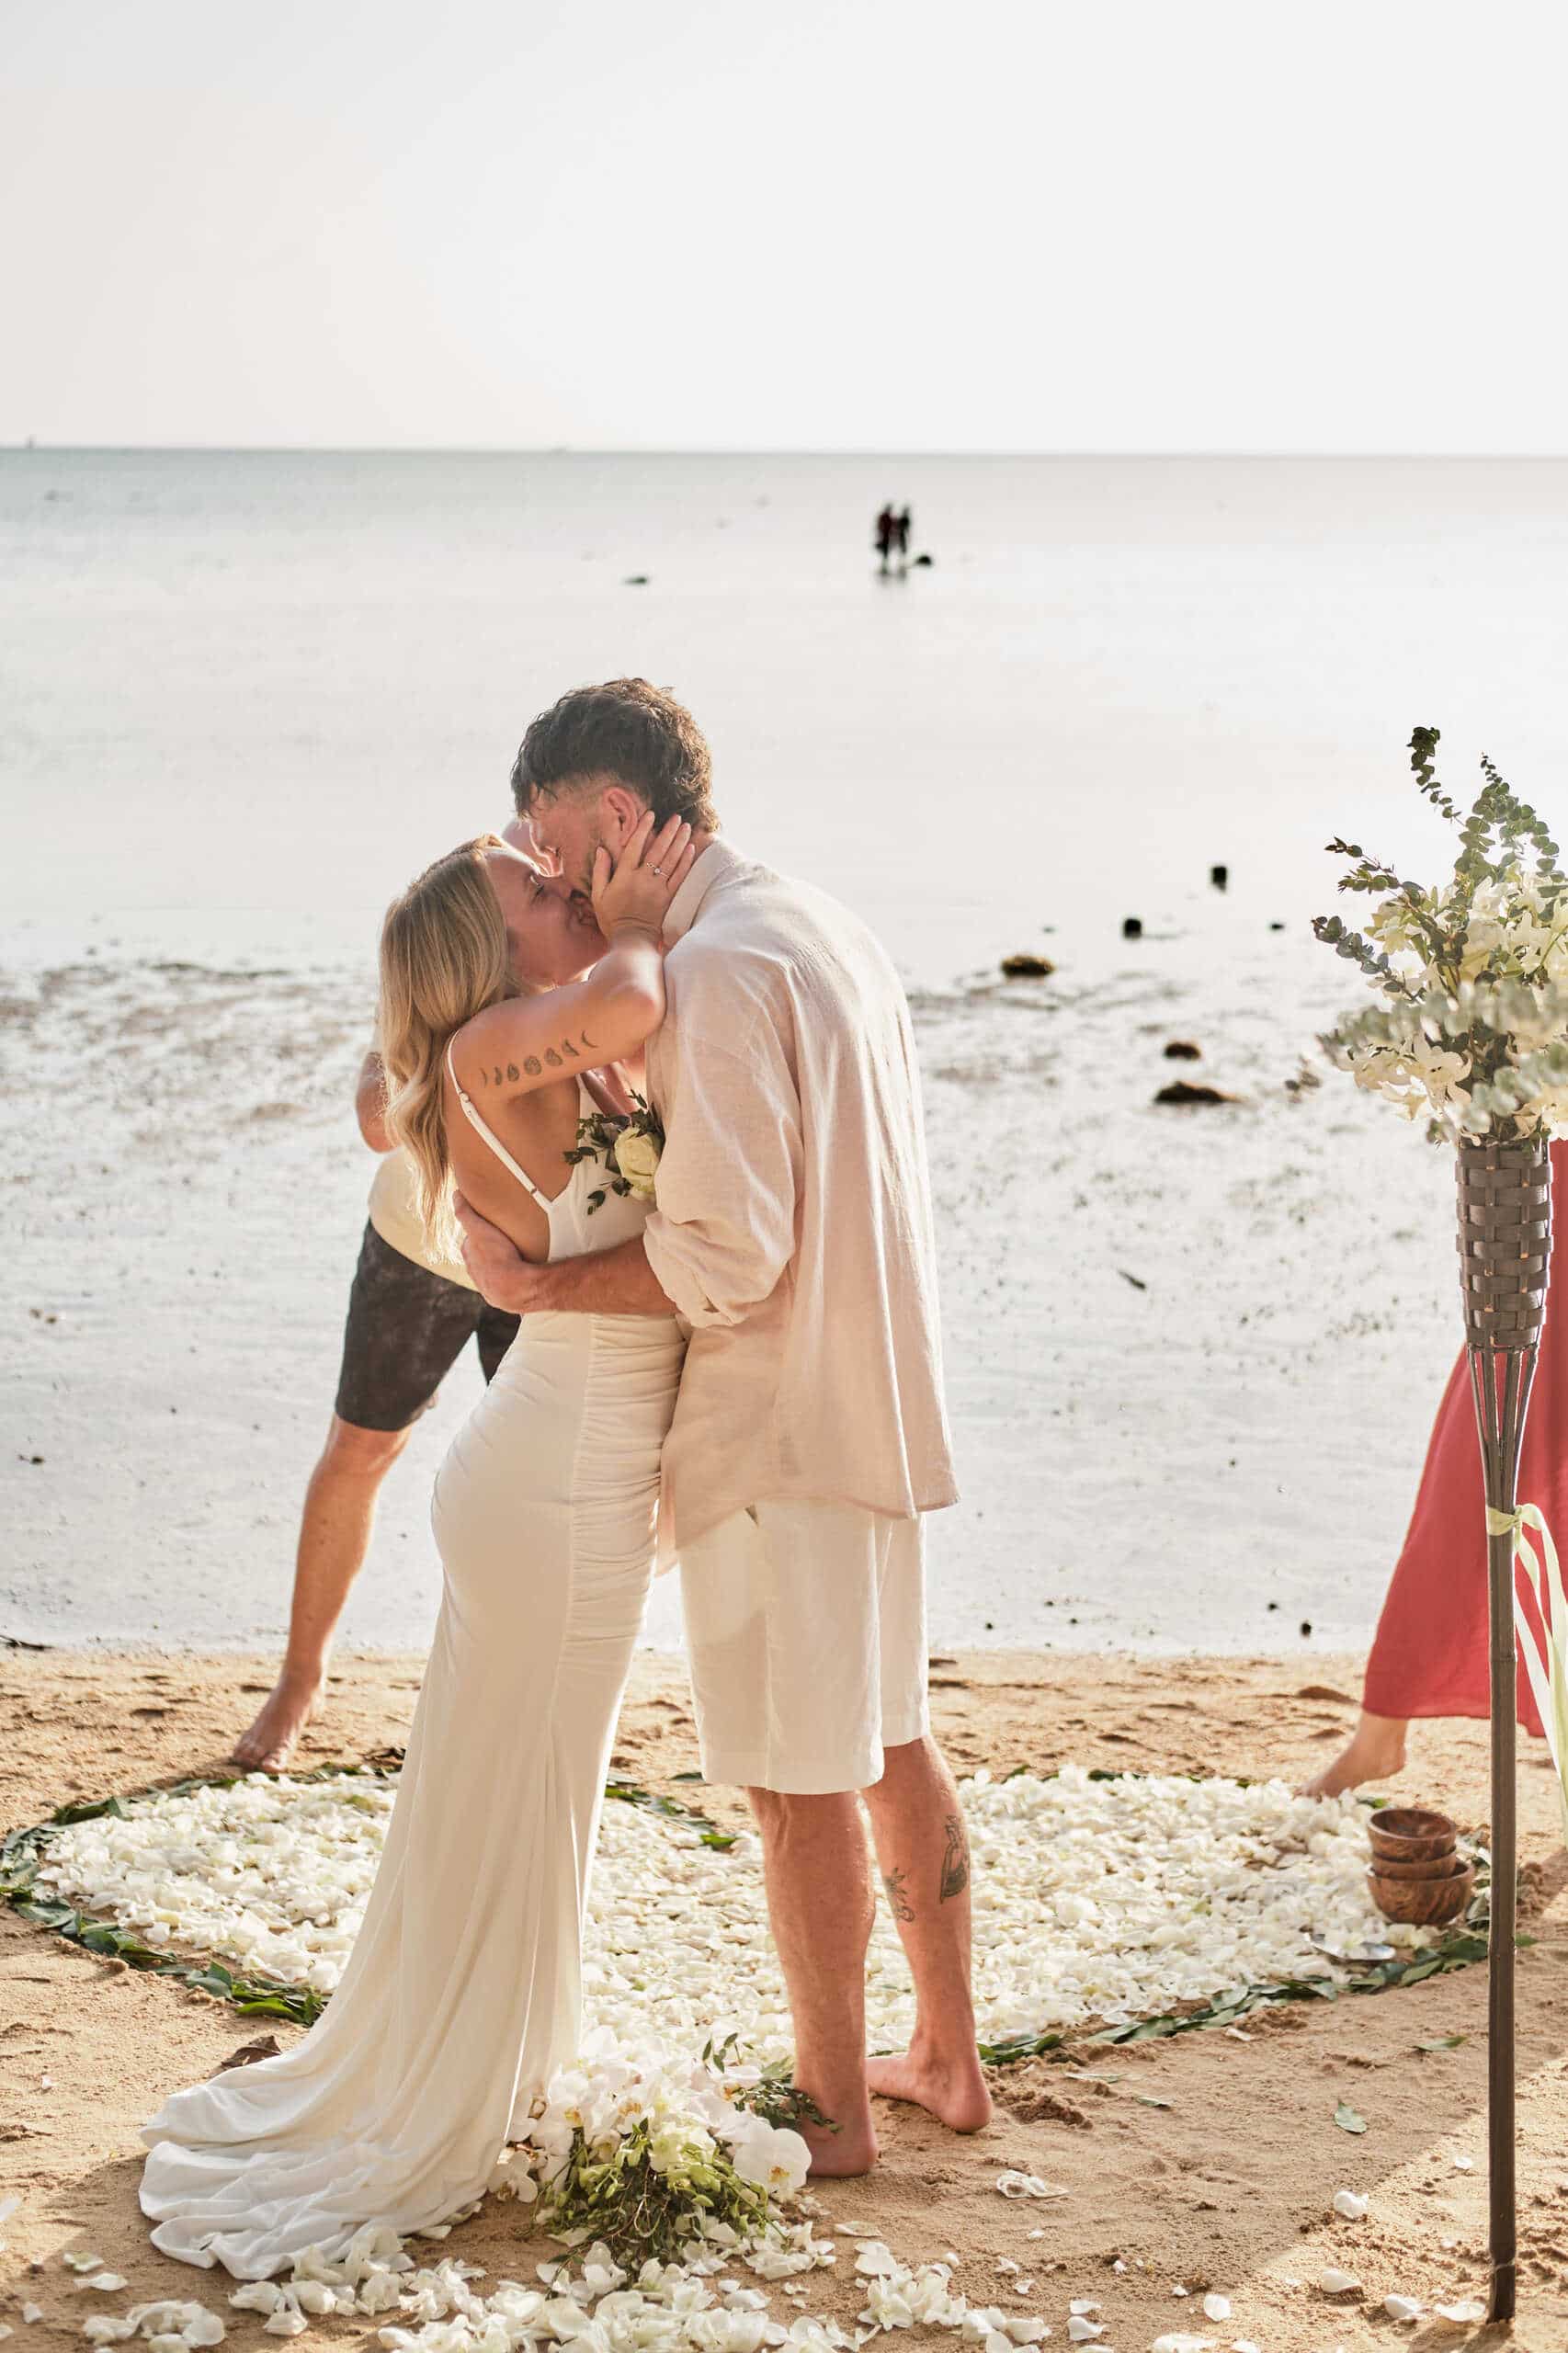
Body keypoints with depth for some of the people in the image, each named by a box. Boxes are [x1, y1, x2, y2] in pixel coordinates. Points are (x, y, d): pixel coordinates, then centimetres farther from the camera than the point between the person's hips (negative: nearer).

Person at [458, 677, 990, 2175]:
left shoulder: (716, 971, -19)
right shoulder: (821, 930, 11)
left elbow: (729, 1256, -23)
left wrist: (542, 1289, -14)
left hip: (774, 1428, -10)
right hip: (873, 1401, 10)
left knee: (800, 1776, 2)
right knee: (888, 1740, 18)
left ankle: (832, 2110, 14)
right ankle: (947, 2059, 29)